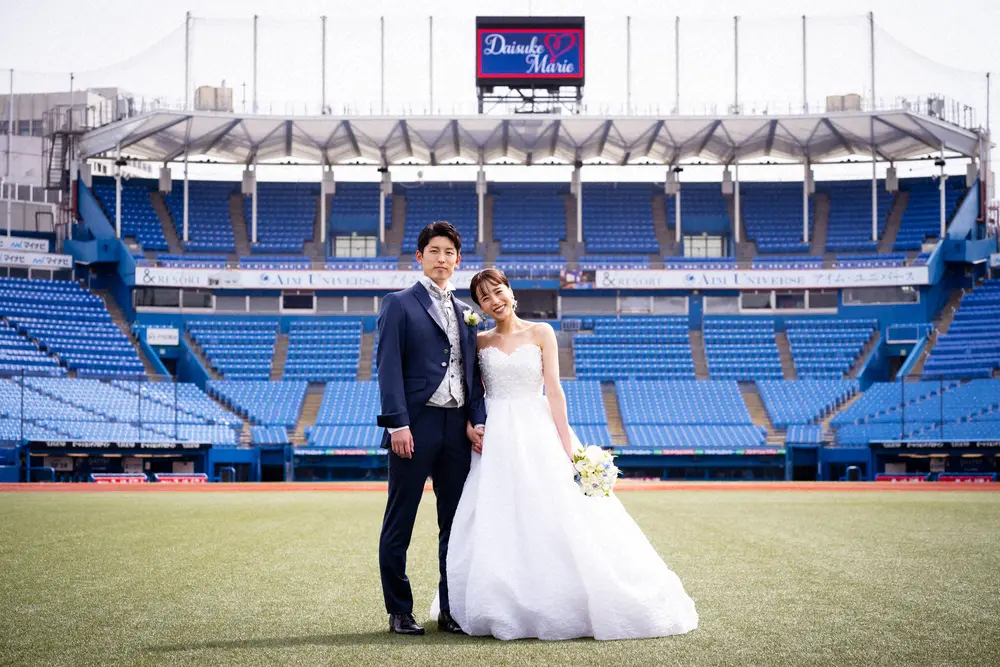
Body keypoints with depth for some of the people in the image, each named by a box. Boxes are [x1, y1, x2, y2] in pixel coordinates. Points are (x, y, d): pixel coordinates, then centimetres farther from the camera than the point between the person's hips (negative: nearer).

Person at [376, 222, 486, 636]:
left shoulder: (465, 312, 18)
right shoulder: (399, 305, 1)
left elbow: (472, 372, 17)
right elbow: (389, 368, -6)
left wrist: (477, 421, 4)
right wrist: (398, 423, -15)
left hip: (457, 427, 5)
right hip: (415, 426, -5)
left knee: (456, 523, 7)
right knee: (399, 523, 1)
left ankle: (452, 609, 15)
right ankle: (399, 612, 9)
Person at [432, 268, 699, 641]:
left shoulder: (541, 333, 3)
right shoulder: (480, 342, 9)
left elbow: (554, 390, -2)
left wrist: (566, 444, -8)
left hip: (537, 434, -1)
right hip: (495, 439, 2)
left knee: (550, 522, -6)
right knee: (497, 524, -1)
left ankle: (560, 606, 4)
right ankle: (501, 609, 10)